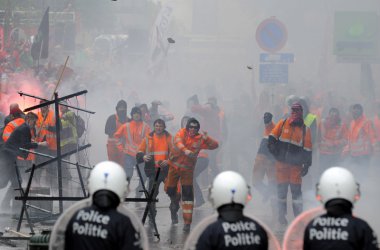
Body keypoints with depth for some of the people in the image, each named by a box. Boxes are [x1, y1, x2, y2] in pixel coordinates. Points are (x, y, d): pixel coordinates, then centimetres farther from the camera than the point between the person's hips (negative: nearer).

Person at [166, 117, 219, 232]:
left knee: (187, 193, -10)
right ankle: (175, 202, 46)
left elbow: (215, 145, -14)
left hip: (187, 169, -1)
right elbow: (177, 141, -30)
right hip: (174, 166, 1)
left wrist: (206, 138, -33)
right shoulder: (182, 133, -10)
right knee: (170, 190, 8)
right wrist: (185, 150, -48)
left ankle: (187, 222, -8)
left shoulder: (199, 139, -9)